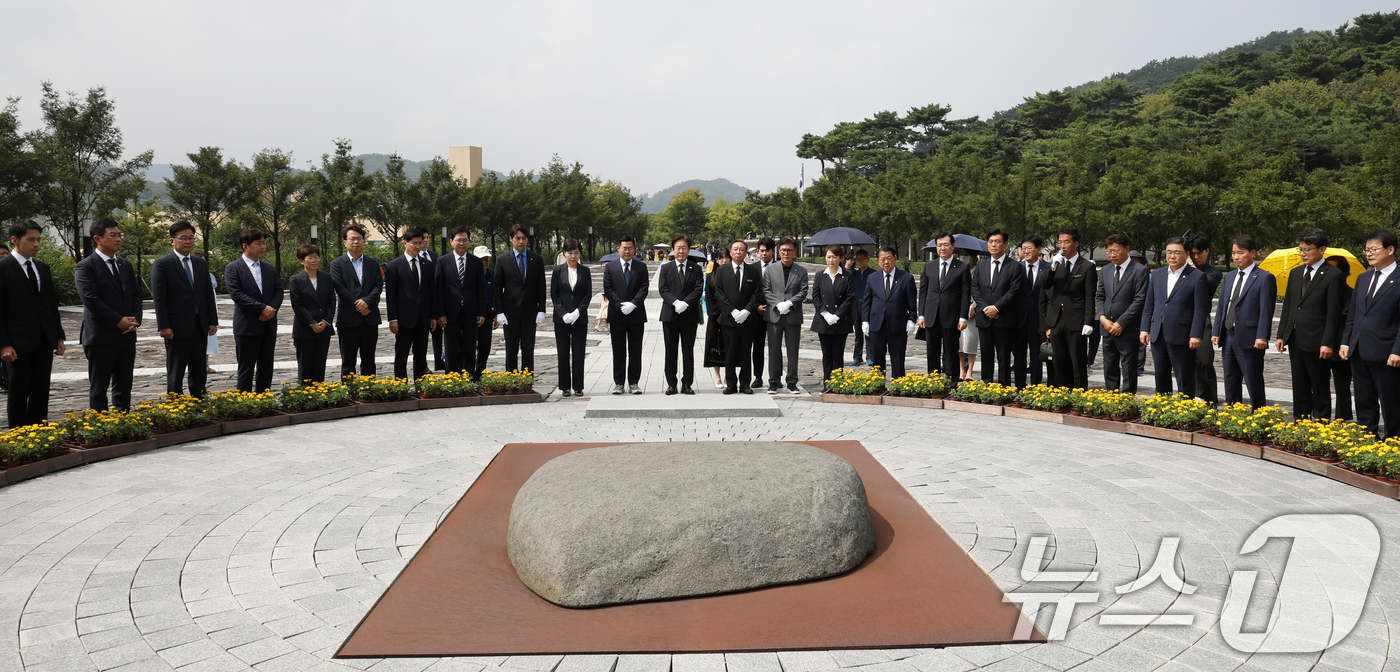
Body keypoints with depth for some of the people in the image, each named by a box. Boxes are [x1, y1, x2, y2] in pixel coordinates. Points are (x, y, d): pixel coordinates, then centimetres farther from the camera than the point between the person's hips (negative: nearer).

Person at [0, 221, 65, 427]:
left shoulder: (43, 268, 13)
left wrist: (59, 336, 12)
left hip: (44, 342, 6)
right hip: (18, 344, -6)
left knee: (41, 392, 8)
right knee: (19, 392, 2)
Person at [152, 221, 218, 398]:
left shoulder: (201, 264, 13)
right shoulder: (161, 264, -4)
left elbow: (209, 295, 14)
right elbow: (159, 298, -8)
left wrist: (213, 321, 8)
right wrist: (164, 326, -14)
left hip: (200, 327, 5)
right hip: (177, 328, -5)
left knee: (199, 373, 10)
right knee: (175, 375, 4)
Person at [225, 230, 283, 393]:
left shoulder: (270, 268, 14)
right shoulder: (232, 269, -3)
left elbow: (278, 291, 9)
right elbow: (237, 294, -13)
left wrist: (272, 309, -10)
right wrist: (263, 308, -18)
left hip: (269, 325, 5)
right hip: (247, 326, -5)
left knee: (266, 369, 9)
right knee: (246, 369, 1)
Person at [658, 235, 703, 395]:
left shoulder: (696, 269, 7)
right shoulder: (665, 268, 9)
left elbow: (698, 290, -4)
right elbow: (662, 289, -2)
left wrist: (685, 303, -18)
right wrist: (675, 302, -18)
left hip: (689, 315, 0)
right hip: (670, 315, 1)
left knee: (688, 351, 3)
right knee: (671, 351, 4)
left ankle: (687, 384, 9)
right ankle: (671, 384, 11)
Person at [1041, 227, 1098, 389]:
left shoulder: (1087, 267, -1)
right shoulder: (1056, 265, 13)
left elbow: (1090, 298, -4)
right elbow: (1045, 288, 8)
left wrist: (1088, 323, -10)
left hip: (1076, 324, -4)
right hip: (1057, 323, 5)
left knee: (1079, 366, 0)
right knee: (1060, 365, 9)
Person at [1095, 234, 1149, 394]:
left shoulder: (1140, 271, -8)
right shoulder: (1106, 270, 12)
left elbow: (1139, 300, -13)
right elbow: (1099, 296, 15)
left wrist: (1121, 323, -15)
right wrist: (1103, 317, -2)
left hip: (1127, 330, -6)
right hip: (1108, 329, 6)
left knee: (1128, 371, 1)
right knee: (1109, 370, 12)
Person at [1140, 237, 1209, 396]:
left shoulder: (1197, 277, -4)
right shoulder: (1157, 275, 12)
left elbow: (1200, 309, -7)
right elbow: (1149, 305, 15)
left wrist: (1195, 335, -13)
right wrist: (1145, 329, 8)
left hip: (1181, 336, -5)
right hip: (1158, 335, 5)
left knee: (1184, 380, 1)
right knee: (1160, 377, 13)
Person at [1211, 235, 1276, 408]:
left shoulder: (1264, 277, -6)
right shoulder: (1229, 277, 15)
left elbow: (1266, 310, -12)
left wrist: (1262, 337, -19)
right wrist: (1216, 331, 9)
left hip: (1249, 339, -7)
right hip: (1228, 337, 7)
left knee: (1254, 383, -1)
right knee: (1230, 381, 13)